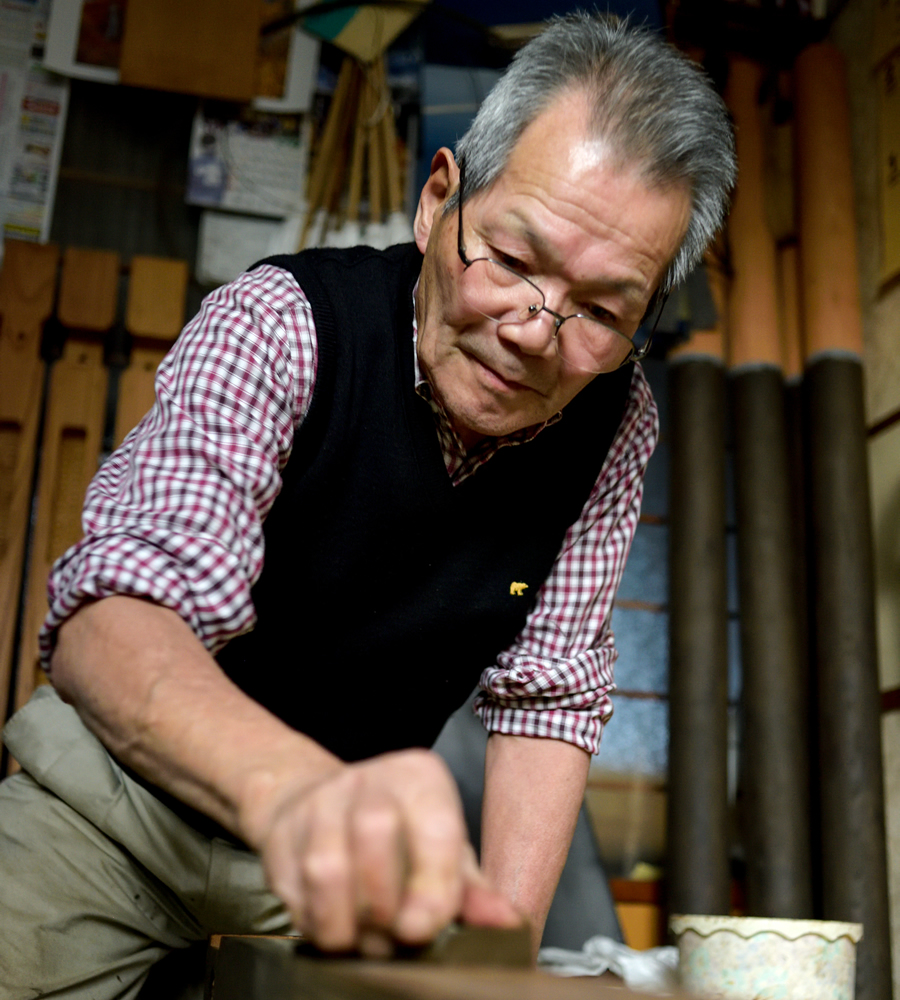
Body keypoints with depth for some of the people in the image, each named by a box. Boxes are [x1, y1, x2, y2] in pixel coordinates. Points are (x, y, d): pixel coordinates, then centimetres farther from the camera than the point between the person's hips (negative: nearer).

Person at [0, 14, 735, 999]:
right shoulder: (284, 324, -22)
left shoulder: (611, 422, -11)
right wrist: (294, 786, -54)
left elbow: (546, 696, -6)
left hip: (344, 841, 4)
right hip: (117, 788, -3)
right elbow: (111, 613, -34)